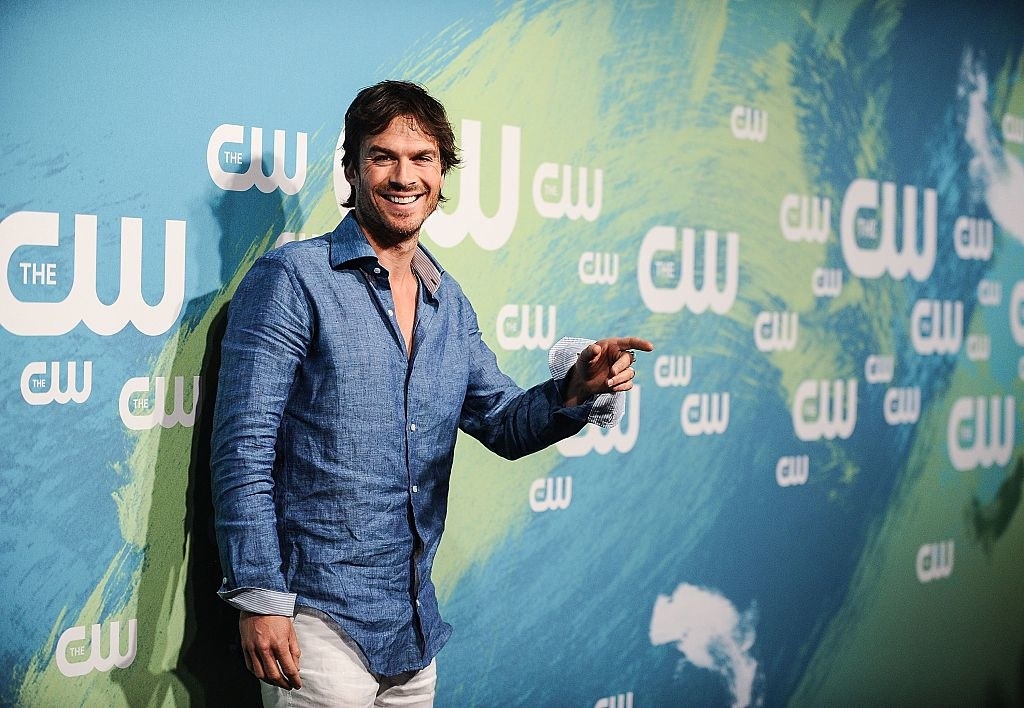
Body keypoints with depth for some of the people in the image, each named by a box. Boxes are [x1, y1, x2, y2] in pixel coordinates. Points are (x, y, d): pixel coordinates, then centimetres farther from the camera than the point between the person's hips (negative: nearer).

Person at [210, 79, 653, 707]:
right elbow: (245, 446, -12)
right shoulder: (293, 278, -9)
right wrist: (259, 597, -16)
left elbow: (504, 423, 13)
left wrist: (576, 390, -9)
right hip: (319, 619, -6)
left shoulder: (449, 303, 11)